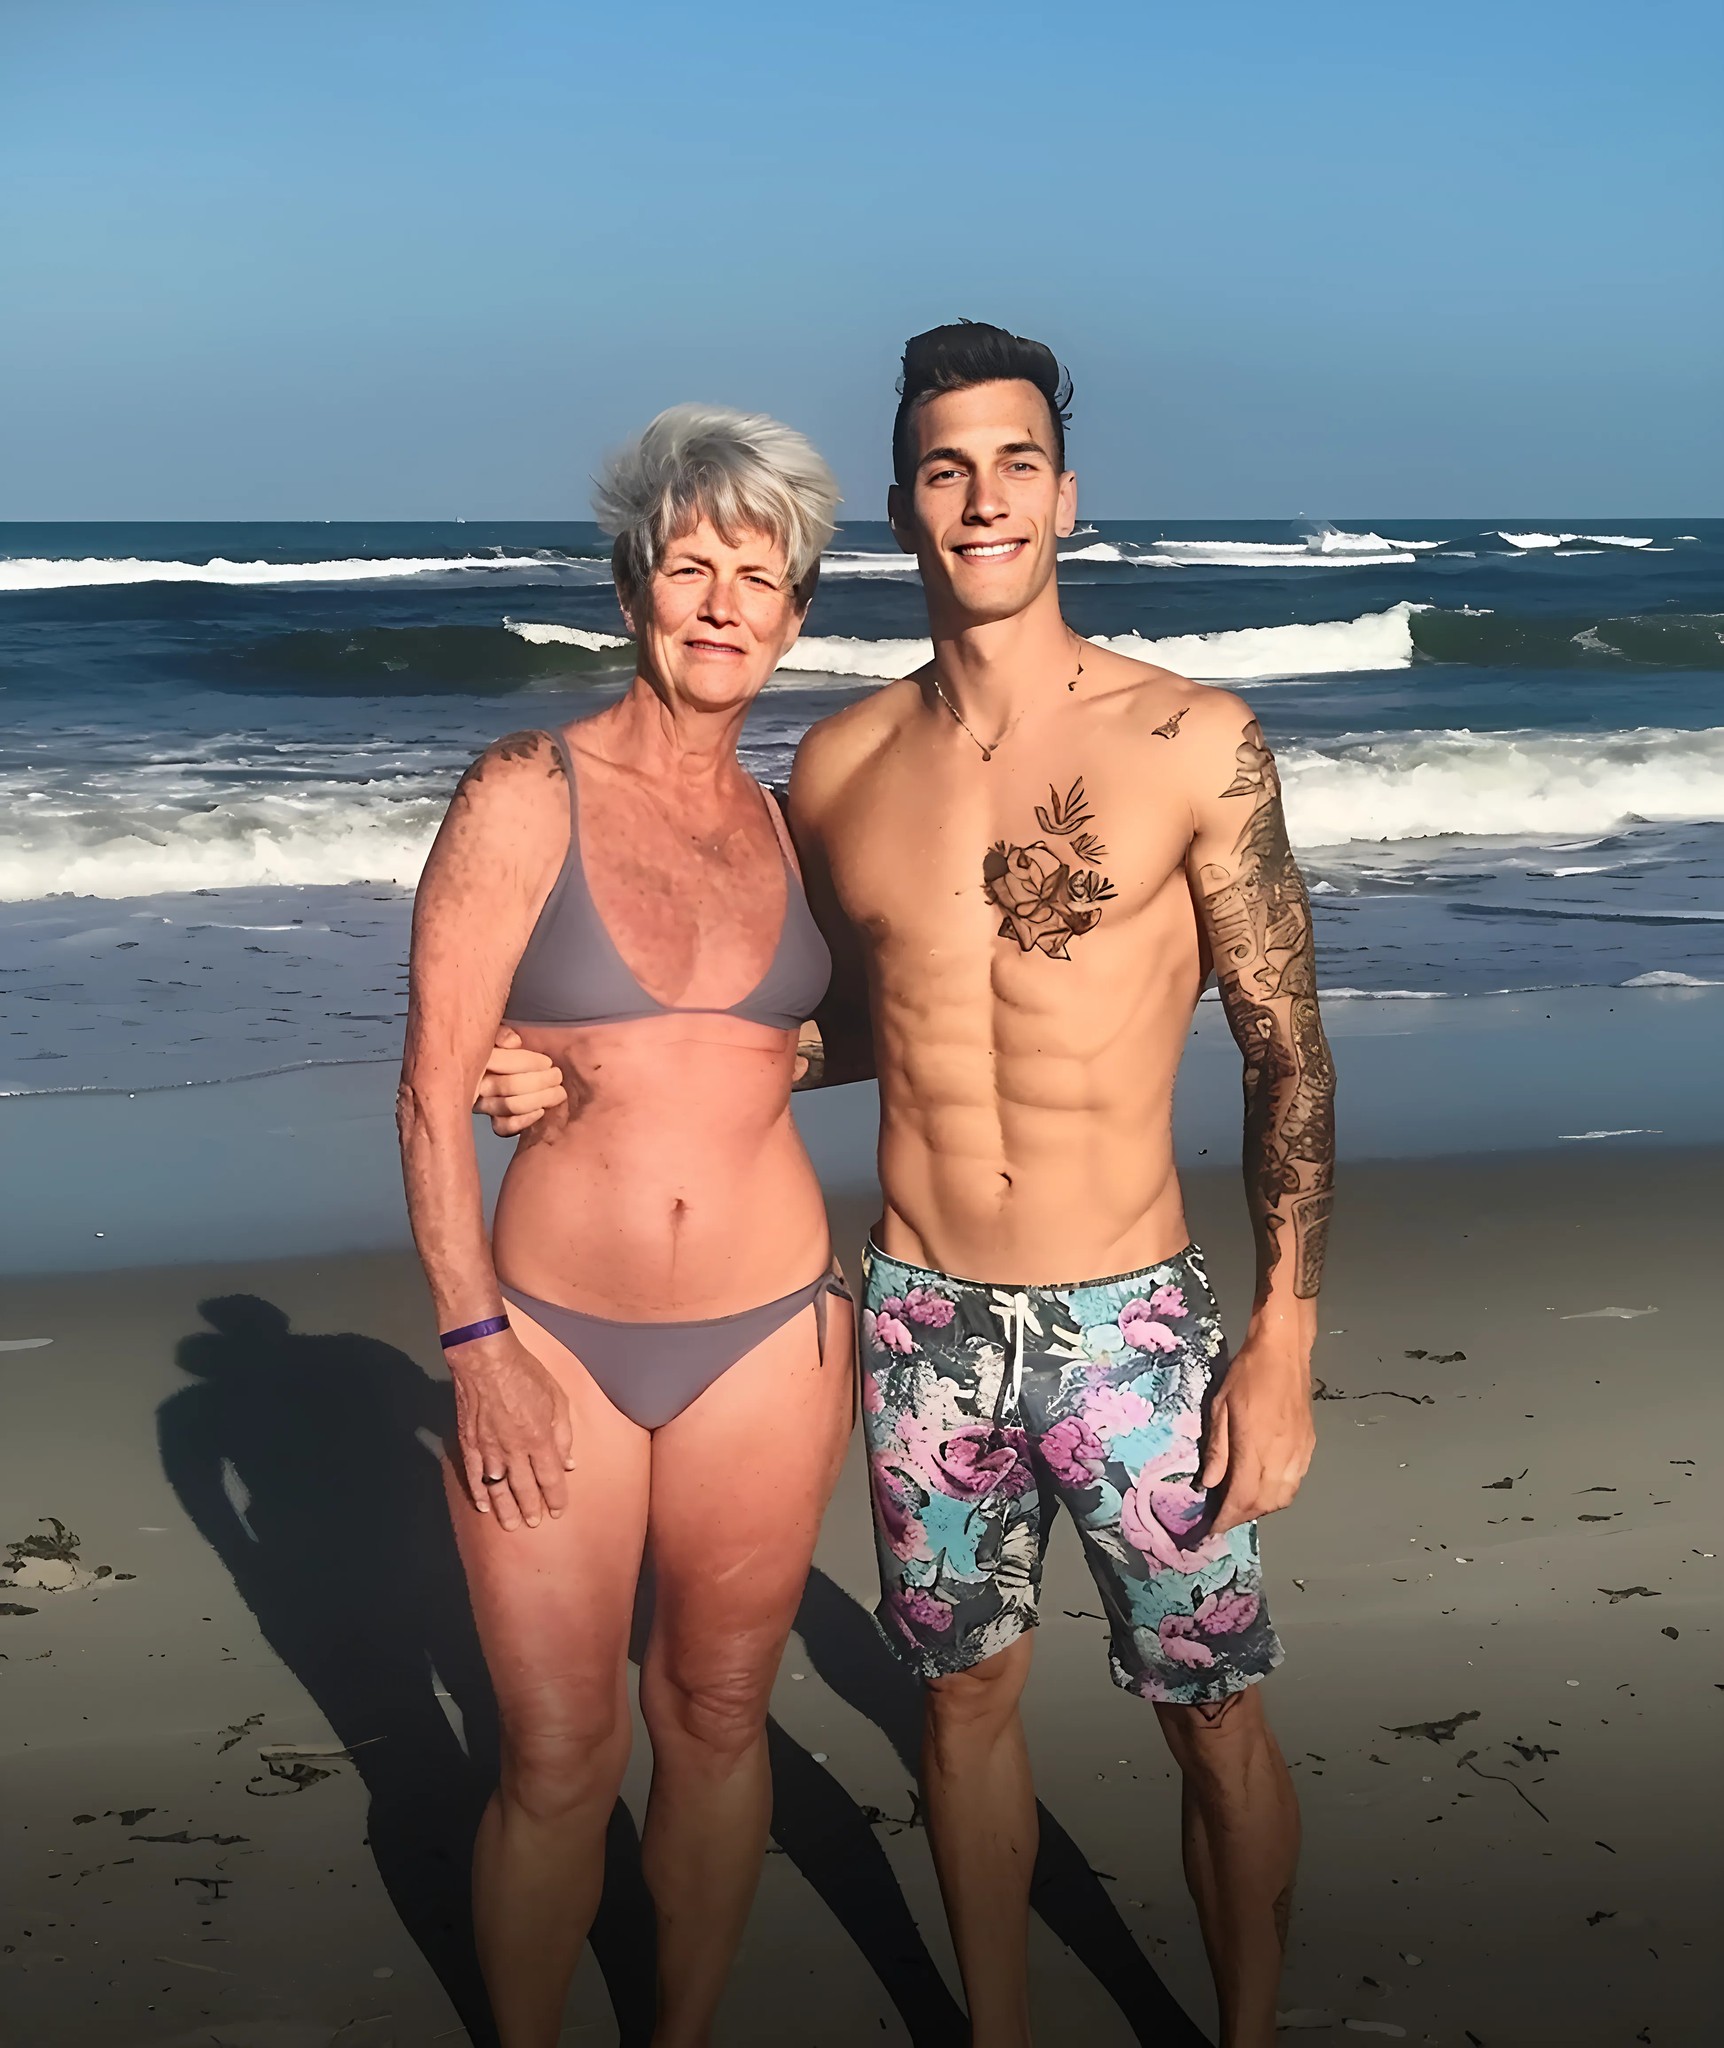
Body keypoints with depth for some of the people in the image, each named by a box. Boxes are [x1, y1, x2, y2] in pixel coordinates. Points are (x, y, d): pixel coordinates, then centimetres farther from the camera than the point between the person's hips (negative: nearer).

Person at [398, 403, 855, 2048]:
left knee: (716, 1718, 15)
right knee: (559, 1757, 5)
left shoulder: (794, 826, 5)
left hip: (766, 1337, 3)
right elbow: (434, 1086, -9)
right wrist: (474, 1342, -12)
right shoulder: (528, 795, -7)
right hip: (550, 1340, -3)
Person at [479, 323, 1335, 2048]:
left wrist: (1284, 1342, -10)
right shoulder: (837, 768, 1)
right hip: (921, 1322, 3)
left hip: (1129, 1321, -2)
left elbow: (1286, 1052, -5)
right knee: (966, 1699, 16)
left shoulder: (1193, 742, -8)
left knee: (1215, 1715, 9)